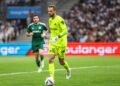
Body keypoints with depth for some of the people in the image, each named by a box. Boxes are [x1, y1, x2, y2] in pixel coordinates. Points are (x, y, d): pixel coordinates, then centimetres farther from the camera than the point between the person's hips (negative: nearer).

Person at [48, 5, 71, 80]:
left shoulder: (60, 20, -16)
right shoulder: (50, 20, 8)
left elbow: (65, 31, -25)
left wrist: (57, 37, -38)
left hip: (61, 43, -6)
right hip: (53, 43, 6)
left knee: (61, 62, 7)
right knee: (51, 59, -14)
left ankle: (68, 70, 40)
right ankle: (52, 78, -19)